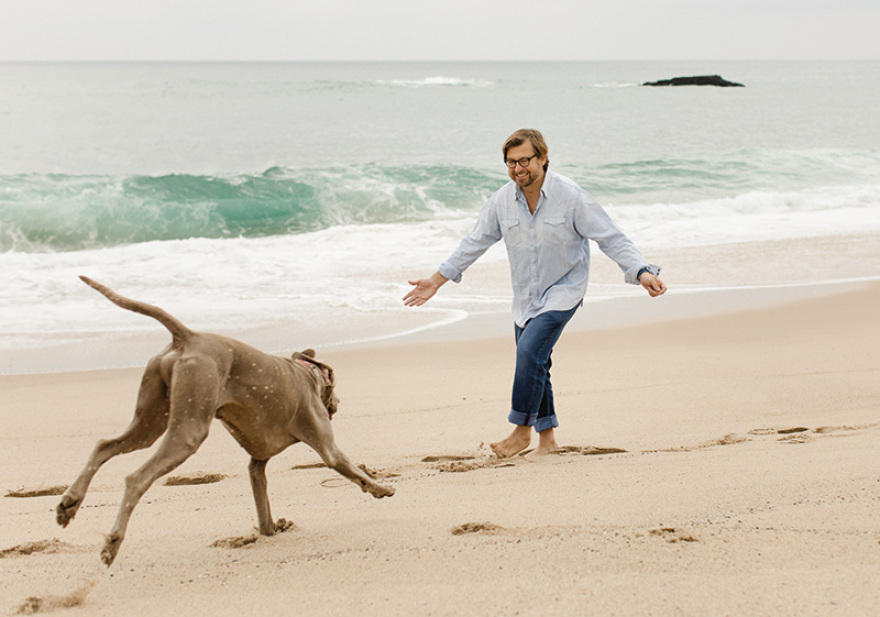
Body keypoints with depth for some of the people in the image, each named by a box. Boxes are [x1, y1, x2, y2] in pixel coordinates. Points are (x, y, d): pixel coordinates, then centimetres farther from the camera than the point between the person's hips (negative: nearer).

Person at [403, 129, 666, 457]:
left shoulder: (571, 196, -17)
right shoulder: (502, 201, -4)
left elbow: (612, 238, -15)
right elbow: (475, 243, 6)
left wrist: (641, 272, -28)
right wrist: (437, 280, 7)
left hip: (563, 290, -5)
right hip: (526, 296, 5)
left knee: (530, 350, -23)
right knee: (534, 367, 9)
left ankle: (522, 430, -11)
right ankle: (547, 437, 25)